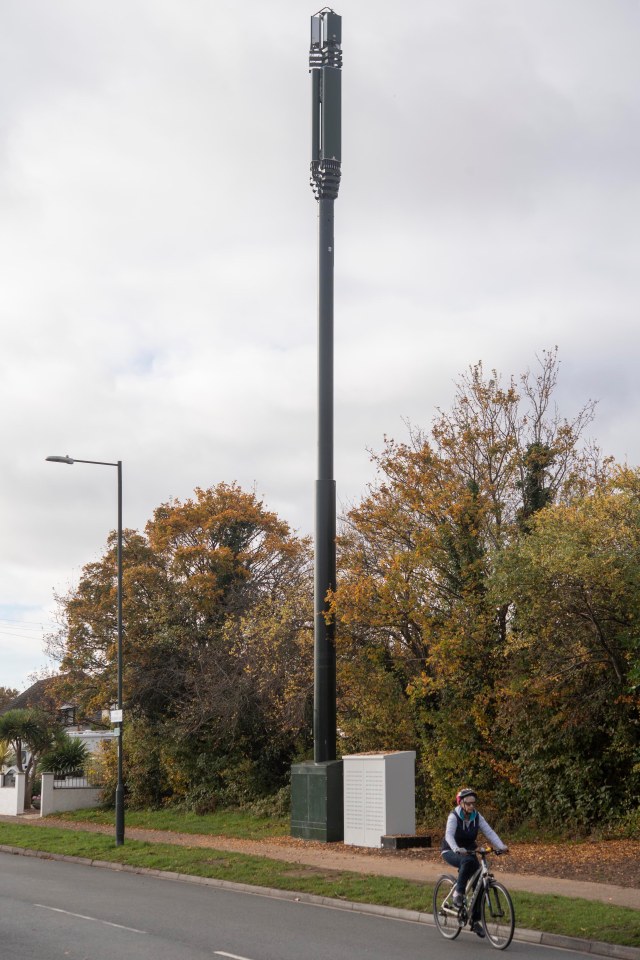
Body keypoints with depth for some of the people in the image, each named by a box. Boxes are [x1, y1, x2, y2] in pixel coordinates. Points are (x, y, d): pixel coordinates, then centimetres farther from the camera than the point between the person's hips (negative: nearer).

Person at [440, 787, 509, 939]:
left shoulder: (477, 817, -6)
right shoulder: (454, 816, -20)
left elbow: (490, 832, -15)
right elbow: (449, 835, -35)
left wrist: (501, 846, -33)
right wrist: (457, 849, -54)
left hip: (468, 851, 5)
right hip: (451, 852, -5)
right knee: (467, 861, -38)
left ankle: (475, 921, 4)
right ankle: (458, 894, -24)